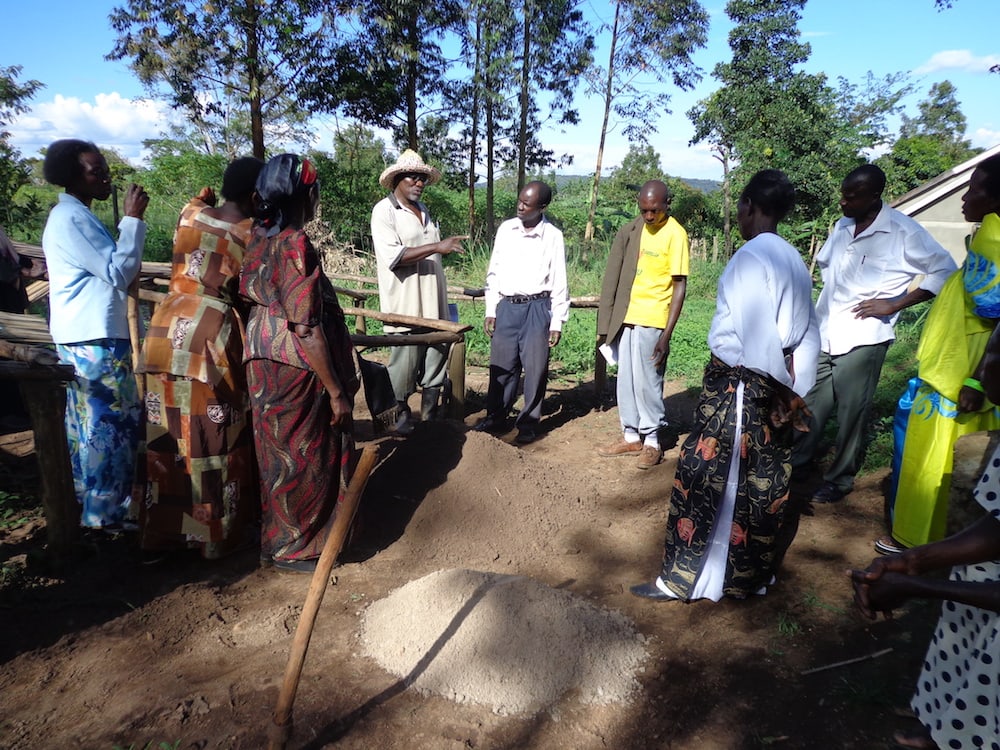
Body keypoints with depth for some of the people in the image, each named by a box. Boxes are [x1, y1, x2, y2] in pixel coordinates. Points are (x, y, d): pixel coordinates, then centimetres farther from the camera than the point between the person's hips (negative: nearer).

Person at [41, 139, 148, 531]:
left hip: (85, 336, 11)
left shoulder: (75, 215, 17)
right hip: (95, 338, -11)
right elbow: (117, 272, -20)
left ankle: (87, 504, 30)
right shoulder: (71, 219, -16)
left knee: (88, 421, 17)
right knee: (111, 423, -4)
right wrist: (133, 219, -17)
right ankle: (105, 514, 4)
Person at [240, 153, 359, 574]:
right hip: (295, 368, -9)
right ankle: (291, 549, 23)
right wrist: (337, 391, -19)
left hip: (264, 357, 9)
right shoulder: (295, 244, -22)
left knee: (280, 452, 22)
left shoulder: (258, 237, 5)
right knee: (300, 457, 7)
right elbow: (307, 327, -24)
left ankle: (279, 538, 39)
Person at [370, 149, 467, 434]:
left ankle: (430, 416, 20)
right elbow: (394, 256, -19)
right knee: (404, 364, -1)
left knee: (436, 361, 9)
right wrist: (437, 246, -23)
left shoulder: (423, 210, 18)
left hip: (433, 304, 7)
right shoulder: (384, 211, -6)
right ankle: (401, 415, 15)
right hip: (406, 306, -7)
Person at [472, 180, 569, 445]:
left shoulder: (553, 236, -3)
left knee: (535, 369, 3)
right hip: (506, 306, 3)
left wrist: (557, 323, -3)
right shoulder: (506, 229, 6)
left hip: (537, 307, -3)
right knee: (502, 365, 9)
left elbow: (559, 283, -1)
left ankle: (528, 423, 17)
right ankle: (496, 418, 23)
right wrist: (490, 311, 7)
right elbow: (494, 272, 10)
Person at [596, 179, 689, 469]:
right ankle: (631, 437, 24)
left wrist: (666, 335, -17)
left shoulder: (675, 234, -9)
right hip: (626, 319, 6)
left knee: (647, 384, 0)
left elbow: (679, 287, -12)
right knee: (626, 381, 12)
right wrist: (606, 324, 8)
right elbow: (615, 276, 12)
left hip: (652, 322, -6)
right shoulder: (631, 231, 8)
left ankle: (652, 442, 15)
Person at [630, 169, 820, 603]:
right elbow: (807, 335, 7)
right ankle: (754, 574, 29)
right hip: (774, 391, 9)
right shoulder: (793, 260, 10)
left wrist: (781, 387, -9)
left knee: (704, 477, 0)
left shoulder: (751, 256, -15)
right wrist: (794, 391, 7)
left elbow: (757, 334, -20)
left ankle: (682, 579, 10)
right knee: (765, 484, 15)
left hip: (739, 387, -9)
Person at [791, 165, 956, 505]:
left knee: (851, 413, 5)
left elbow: (945, 271, -9)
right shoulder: (842, 226, 7)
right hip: (824, 333, 5)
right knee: (811, 404, 14)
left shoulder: (903, 231, -10)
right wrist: (830, 300, 9)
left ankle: (840, 479, 21)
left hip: (862, 339, -5)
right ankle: (796, 461, 30)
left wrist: (894, 304, -13)